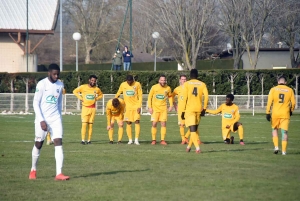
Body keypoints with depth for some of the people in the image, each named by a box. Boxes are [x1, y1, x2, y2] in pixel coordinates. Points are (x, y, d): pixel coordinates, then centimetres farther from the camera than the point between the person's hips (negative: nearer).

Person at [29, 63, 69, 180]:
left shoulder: (60, 85, 7)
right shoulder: (42, 84, -8)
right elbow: (35, 103, -9)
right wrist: (41, 120, -15)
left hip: (55, 119, 4)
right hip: (42, 119, -3)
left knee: (59, 143, -10)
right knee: (38, 144, 6)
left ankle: (59, 173, -15)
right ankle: (33, 170, 27)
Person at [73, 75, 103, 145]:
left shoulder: (97, 89, 3)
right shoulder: (83, 87, -5)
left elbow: (101, 95, 21)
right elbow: (75, 91, 5)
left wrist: (96, 99, 4)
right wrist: (80, 98, -4)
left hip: (93, 108, 3)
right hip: (85, 107, -3)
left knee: (90, 124, 4)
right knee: (84, 124, -11)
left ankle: (89, 140, 8)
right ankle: (83, 140, -11)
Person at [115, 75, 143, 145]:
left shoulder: (137, 84, -4)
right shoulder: (123, 85, 0)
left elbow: (140, 96, -2)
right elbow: (118, 93, 16)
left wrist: (139, 106, -9)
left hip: (136, 106, -2)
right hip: (128, 107, 2)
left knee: (137, 122, -11)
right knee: (128, 123, -1)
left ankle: (136, 140, -11)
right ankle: (130, 140, 6)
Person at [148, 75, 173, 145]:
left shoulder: (168, 88, -1)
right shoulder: (154, 87, -7)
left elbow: (170, 96, 16)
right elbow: (150, 97, 1)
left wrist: (171, 105, 6)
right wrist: (149, 107, -5)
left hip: (163, 108, 1)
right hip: (155, 108, -1)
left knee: (163, 123, -4)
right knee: (154, 124, -3)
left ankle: (162, 140, 1)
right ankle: (153, 140, 7)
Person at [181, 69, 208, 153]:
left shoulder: (186, 84, 0)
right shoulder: (202, 84, 7)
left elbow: (185, 98, -5)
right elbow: (206, 96, -2)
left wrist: (183, 111, -2)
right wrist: (204, 108, 5)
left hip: (189, 109, -3)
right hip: (199, 109, 3)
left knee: (193, 129, -6)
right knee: (195, 129, 19)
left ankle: (197, 148, -21)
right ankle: (189, 146, 27)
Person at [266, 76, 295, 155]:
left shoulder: (273, 89, 1)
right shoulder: (290, 90, 3)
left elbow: (269, 102, -4)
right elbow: (293, 103, 5)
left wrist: (268, 113, -2)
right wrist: (291, 111, 23)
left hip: (275, 113, 0)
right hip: (285, 114, 0)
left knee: (274, 129, 19)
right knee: (284, 132, 2)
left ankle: (276, 146, 6)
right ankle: (284, 151, -1)